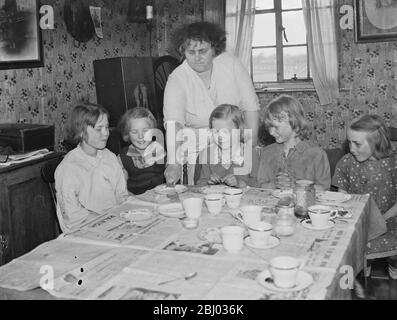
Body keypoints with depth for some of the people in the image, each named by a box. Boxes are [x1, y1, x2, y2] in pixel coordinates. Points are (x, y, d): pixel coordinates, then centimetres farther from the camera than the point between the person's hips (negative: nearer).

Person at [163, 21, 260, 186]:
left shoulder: (231, 64, -9)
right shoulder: (176, 80, -16)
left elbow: (250, 106, -4)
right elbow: (173, 124, -30)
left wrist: (252, 145, -8)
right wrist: (174, 163, -44)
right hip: (198, 149, -1)